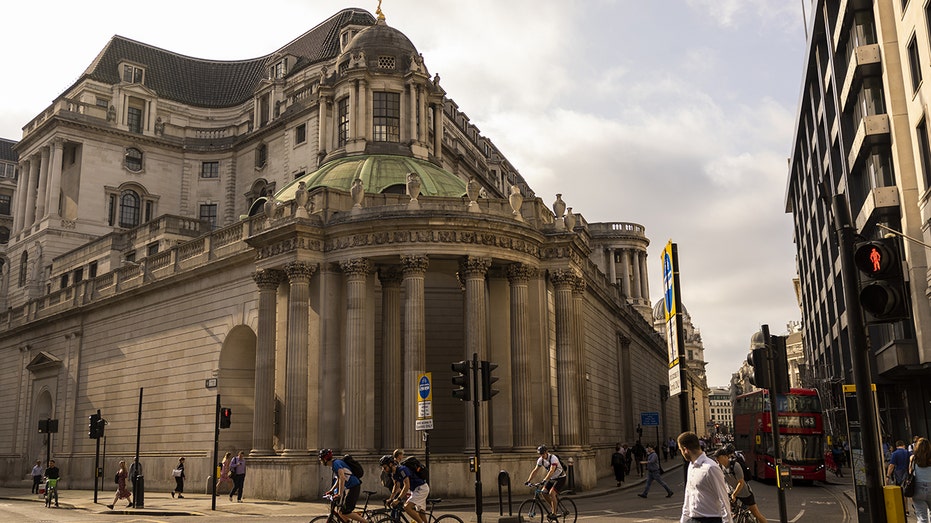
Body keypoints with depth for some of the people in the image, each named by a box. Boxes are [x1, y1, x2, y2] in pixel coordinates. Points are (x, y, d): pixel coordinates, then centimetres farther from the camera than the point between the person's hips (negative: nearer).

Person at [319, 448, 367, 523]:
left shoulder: (336, 463, -14)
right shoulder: (333, 465, 16)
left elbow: (342, 478, -26)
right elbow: (338, 480, 27)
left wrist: (339, 494, -29)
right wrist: (331, 490, 24)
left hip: (353, 487, -10)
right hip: (348, 488, 10)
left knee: (345, 512, -10)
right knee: (340, 512, 8)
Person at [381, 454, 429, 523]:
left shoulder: (402, 470, -22)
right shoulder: (394, 474, 8)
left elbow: (407, 486, -28)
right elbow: (396, 487, 18)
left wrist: (398, 499, -29)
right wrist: (390, 499, 10)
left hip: (422, 488, -10)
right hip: (415, 490, 10)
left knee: (407, 507, -20)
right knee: (421, 513, 10)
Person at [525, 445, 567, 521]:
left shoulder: (553, 458, -27)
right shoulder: (541, 460, -6)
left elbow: (551, 471, -39)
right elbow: (535, 470, -3)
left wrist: (544, 480, -49)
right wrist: (528, 481, -13)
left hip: (560, 478, -7)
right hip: (552, 478, 7)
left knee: (551, 493, -23)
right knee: (544, 492, -8)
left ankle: (554, 513, -16)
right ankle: (553, 507, 13)